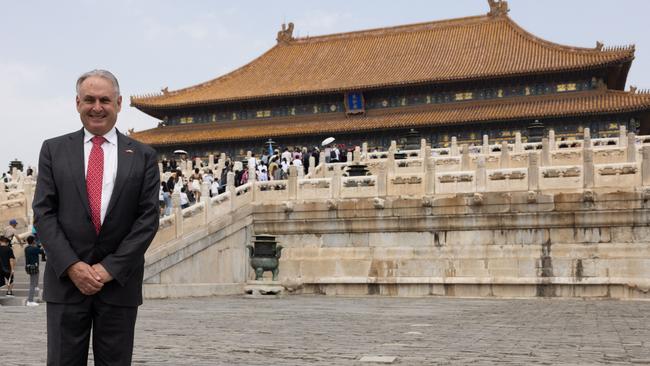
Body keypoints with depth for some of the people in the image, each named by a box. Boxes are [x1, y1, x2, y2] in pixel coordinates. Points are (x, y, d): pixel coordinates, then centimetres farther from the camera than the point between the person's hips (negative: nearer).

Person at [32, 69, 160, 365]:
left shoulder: (143, 156, 5)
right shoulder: (53, 150, 7)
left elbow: (148, 217, -1)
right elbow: (43, 212, 1)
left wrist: (110, 268, -9)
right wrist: (72, 266, -10)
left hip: (119, 280, 0)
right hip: (66, 278, 0)